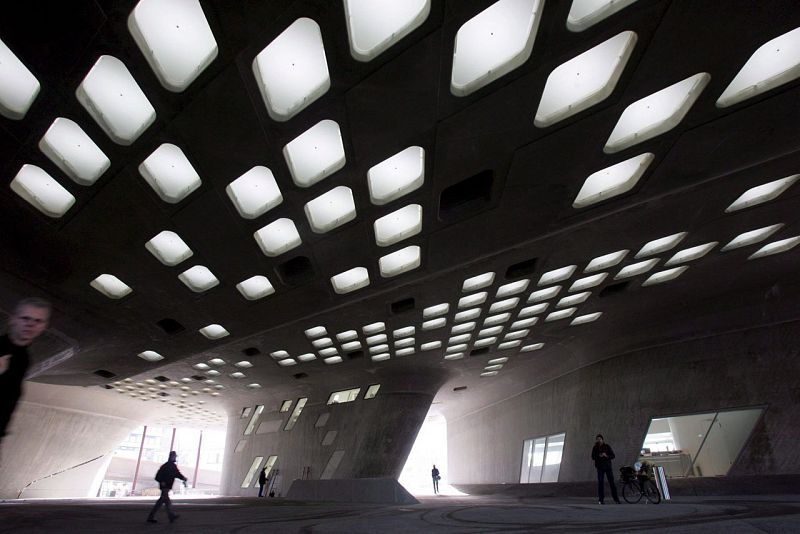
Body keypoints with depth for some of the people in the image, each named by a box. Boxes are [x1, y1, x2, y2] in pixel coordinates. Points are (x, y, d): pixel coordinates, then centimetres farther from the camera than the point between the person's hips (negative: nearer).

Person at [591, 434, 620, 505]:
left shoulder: (607, 446, 3)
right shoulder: (595, 448, 4)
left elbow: (613, 456, 1)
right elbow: (593, 457, -3)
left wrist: (606, 456, -18)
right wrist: (599, 456, -22)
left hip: (608, 466, 0)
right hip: (600, 467, 0)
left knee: (612, 482, -1)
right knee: (600, 483, -2)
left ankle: (616, 499, 8)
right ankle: (601, 499, 3)